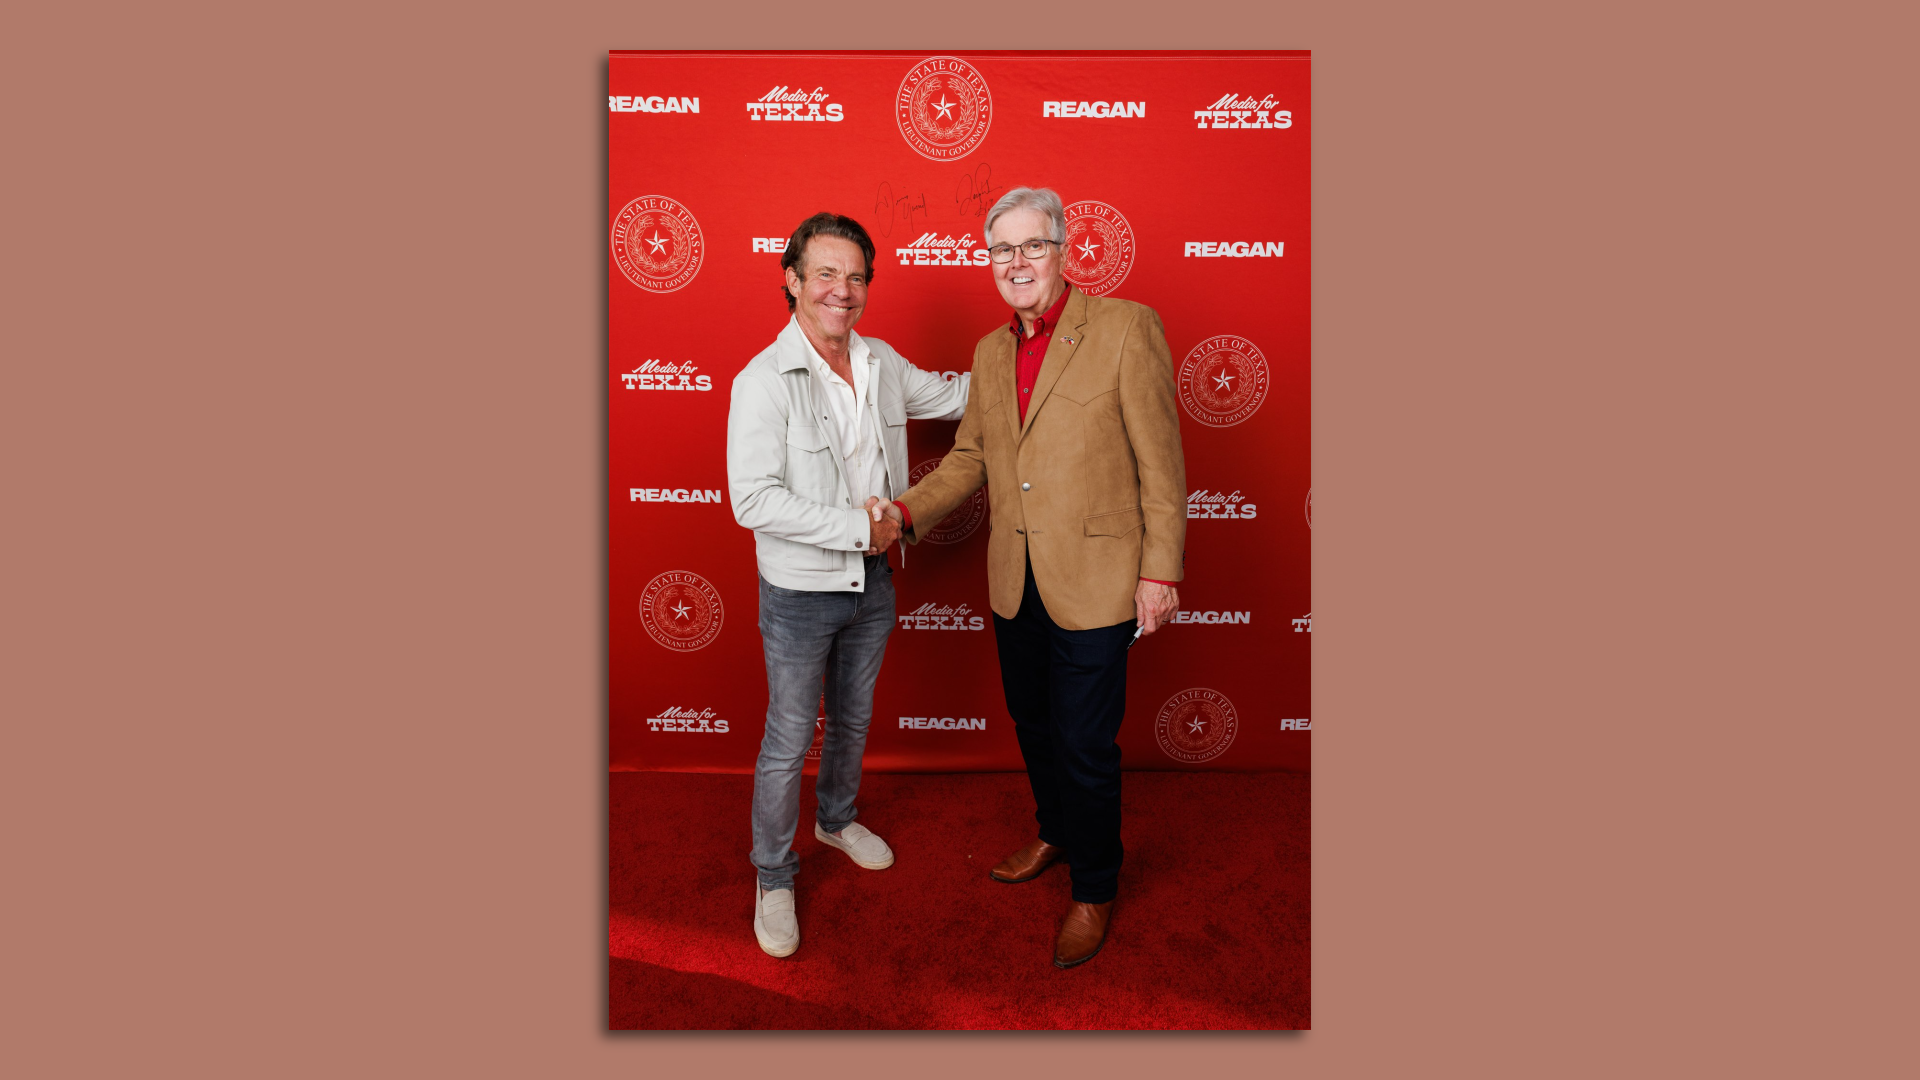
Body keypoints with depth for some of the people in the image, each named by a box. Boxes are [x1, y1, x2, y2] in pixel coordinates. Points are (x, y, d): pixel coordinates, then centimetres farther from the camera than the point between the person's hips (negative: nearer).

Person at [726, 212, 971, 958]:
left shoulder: (881, 363, 1)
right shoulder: (764, 381, -20)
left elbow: (948, 398, 19)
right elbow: (753, 500, -26)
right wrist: (857, 526, -25)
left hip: (872, 583, 6)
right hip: (801, 593, -6)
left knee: (853, 718, 24)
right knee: (788, 741, 6)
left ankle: (837, 819, 49)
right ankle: (773, 878, 25)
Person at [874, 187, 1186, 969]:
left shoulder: (1125, 327, -10)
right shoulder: (990, 352, 8)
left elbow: (1160, 460, -10)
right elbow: (970, 455, 13)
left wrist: (1160, 571, -12)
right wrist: (907, 509, -3)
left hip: (1093, 581, -6)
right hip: (1015, 581, 6)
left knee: (1085, 745, 4)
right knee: (1032, 724, 21)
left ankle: (1094, 891, 25)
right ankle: (1054, 834, 47)